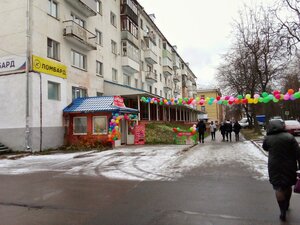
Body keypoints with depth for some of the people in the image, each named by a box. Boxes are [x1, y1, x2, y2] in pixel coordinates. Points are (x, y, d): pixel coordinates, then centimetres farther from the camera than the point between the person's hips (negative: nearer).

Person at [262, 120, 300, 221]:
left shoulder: (268, 139, -9)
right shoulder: (289, 137, -9)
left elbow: (265, 148, 13)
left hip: (275, 167, -2)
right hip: (289, 166, 2)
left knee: (278, 188, 7)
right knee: (288, 186, 22)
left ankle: (283, 211, 2)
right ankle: (287, 205, 42)